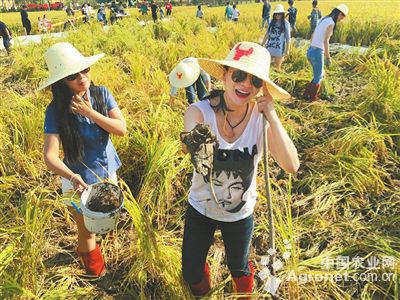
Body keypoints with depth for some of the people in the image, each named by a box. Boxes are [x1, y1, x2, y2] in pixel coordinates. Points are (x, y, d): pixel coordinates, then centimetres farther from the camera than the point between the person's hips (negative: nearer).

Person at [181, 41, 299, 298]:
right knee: (191, 276, 16)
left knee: (239, 270, 25)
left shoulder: (261, 116, -20)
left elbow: (291, 165, -29)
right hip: (200, 209, 0)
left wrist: (272, 117, -34)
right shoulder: (200, 111, -23)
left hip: (240, 213, 1)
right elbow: (190, 147, -43)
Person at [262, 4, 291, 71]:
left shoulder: (286, 23, -4)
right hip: (269, 47, 4)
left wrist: (287, 50, -7)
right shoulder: (272, 22, 6)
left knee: (277, 67, 4)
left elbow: (288, 37, -3)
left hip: (279, 48, -3)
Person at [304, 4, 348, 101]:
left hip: (310, 51, 9)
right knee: (318, 78, 9)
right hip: (317, 52, -9)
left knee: (320, 75, 22)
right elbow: (326, 41, -19)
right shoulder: (331, 23, -11)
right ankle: (312, 99, 20)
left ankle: (307, 94, 26)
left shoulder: (323, 19, 16)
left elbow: (312, 37, 21)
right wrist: (328, 57, -14)